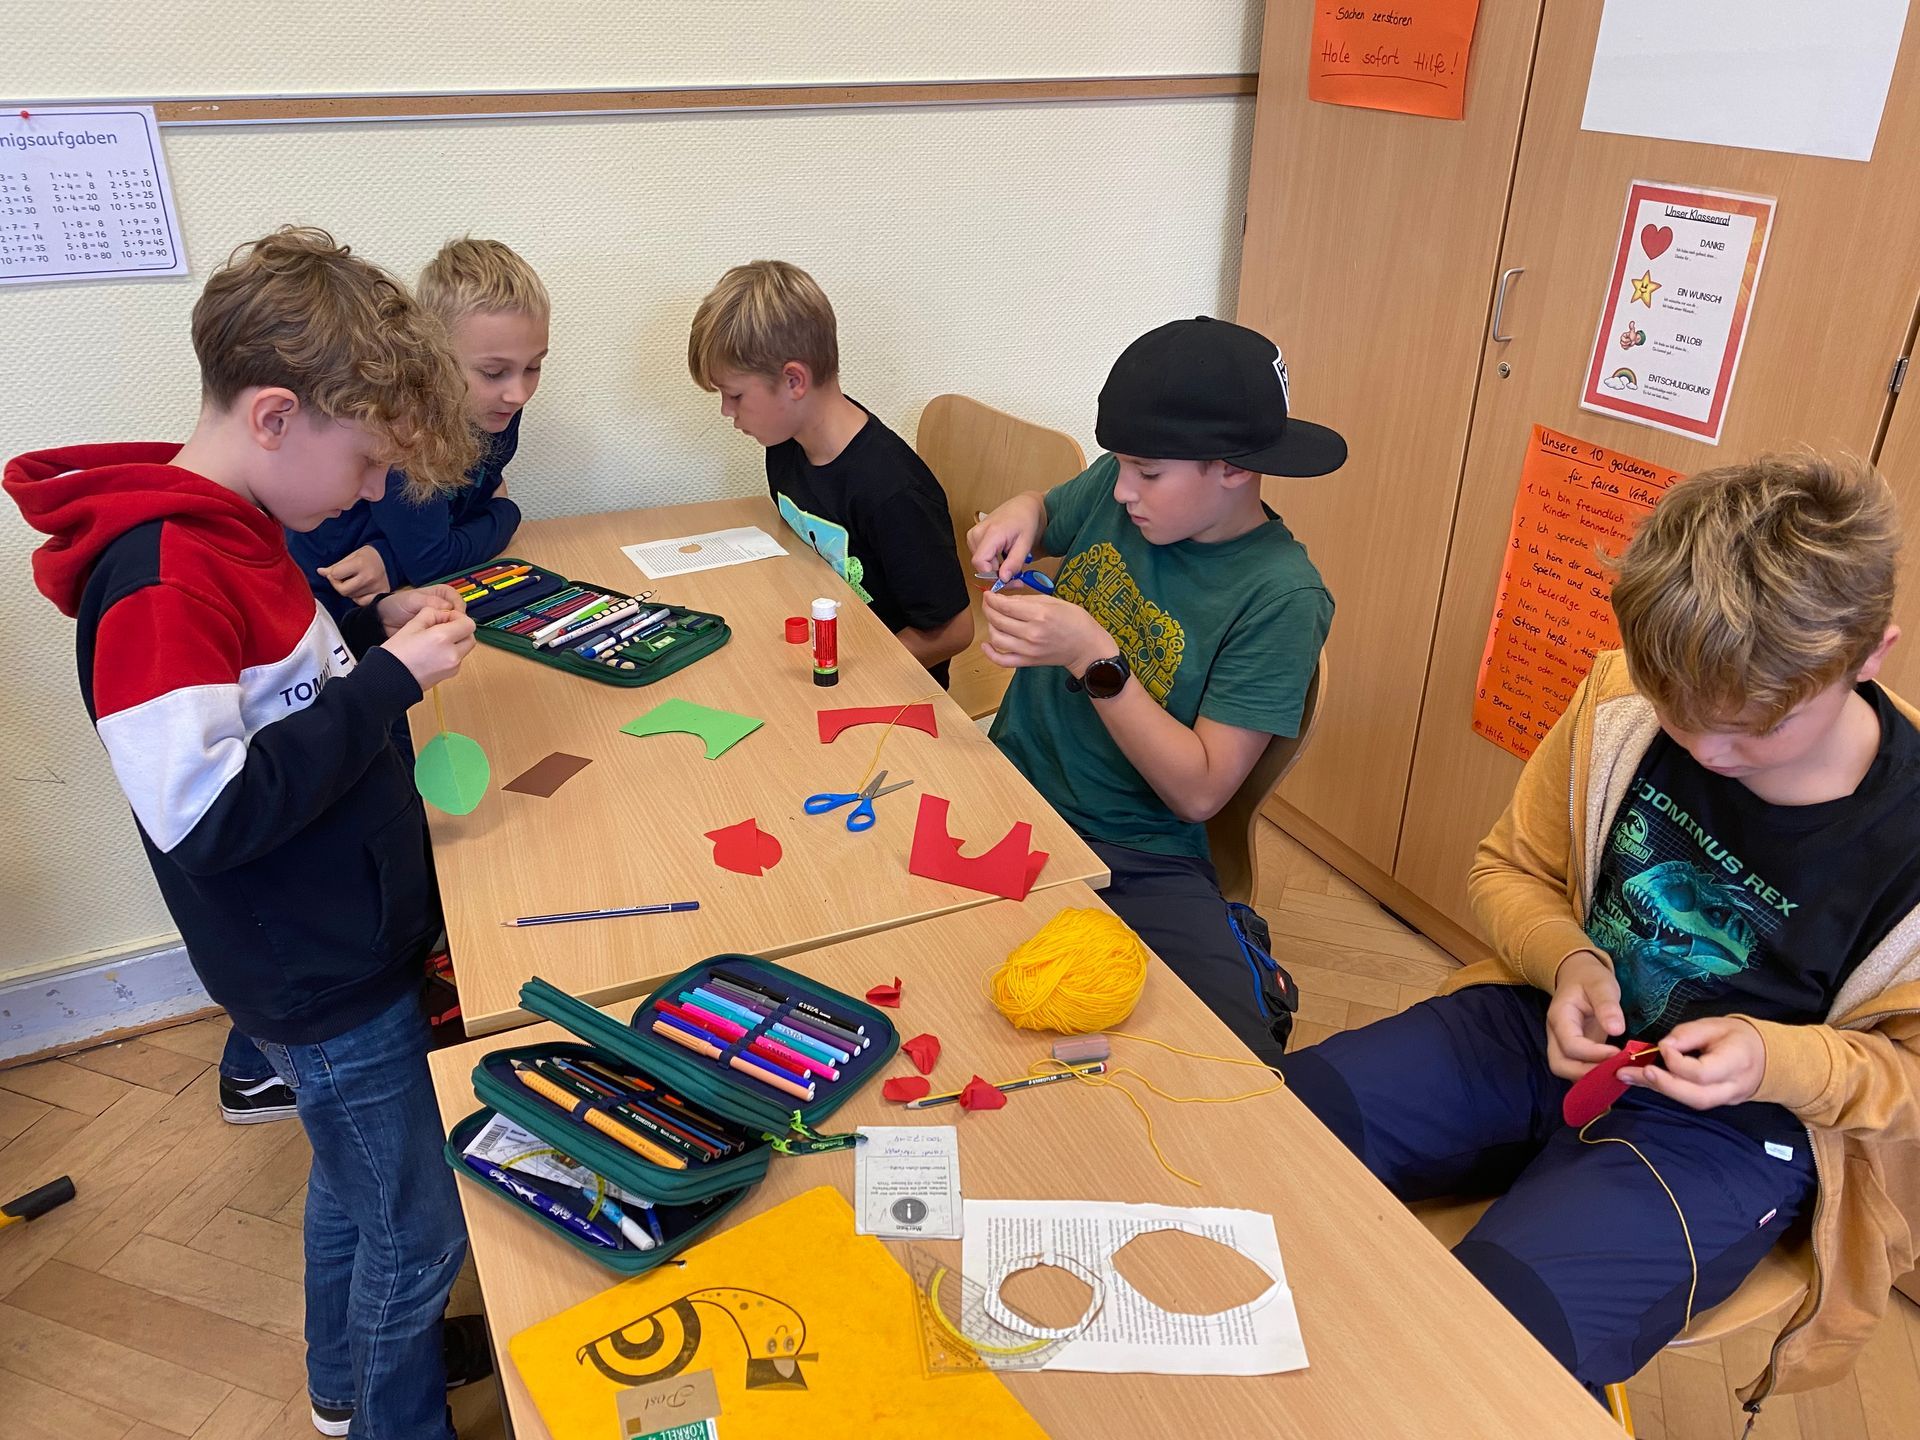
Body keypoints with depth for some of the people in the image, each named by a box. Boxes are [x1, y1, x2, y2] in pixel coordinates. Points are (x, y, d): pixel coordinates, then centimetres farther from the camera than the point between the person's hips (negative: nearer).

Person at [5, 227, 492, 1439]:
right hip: (322, 976, -9)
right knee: (417, 1228, 10)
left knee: (360, 1179, 28)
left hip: (346, 932, 9)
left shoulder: (221, 525, 3)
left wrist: (376, 626, -1)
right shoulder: (157, 578, -28)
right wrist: (391, 681, -27)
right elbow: (203, 811, -32)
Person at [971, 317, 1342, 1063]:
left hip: (1134, 858, -5)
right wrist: (1021, 513, -1)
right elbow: (1047, 512, 23)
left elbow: (1198, 792, -16)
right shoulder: (1114, 488, -1)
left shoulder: (1278, 598, -14)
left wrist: (1095, 657, -24)